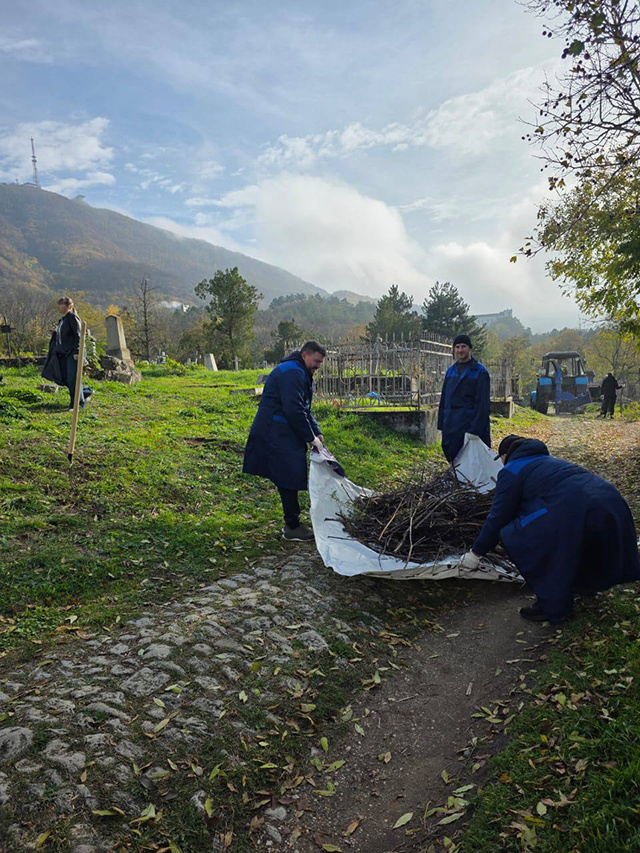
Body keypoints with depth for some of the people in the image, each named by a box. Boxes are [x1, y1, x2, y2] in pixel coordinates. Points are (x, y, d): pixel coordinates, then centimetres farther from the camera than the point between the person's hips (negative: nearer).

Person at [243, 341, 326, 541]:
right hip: (276, 435, -11)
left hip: (284, 434, 11)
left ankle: (292, 523, 24)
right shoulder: (292, 373, -18)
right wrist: (311, 437, -16)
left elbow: (305, 409, 23)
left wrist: (316, 432, 11)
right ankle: (292, 527, 3)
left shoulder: (301, 374, 19)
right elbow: (294, 410, -24)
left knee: (290, 479, 14)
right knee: (289, 479, -6)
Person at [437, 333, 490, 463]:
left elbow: (482, 404, -10)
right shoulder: (451, 371, 14)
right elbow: (444, 399, 17)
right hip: (451, 428, 6)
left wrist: (475, 429, -15)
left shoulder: (480, 371, -4)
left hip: (469, 426, -6)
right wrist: (441, 424, 11)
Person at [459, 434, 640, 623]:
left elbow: (498, 517, 11)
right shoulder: (548, 460, 35)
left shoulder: (511, 471, 12)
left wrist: (476, 553, 22)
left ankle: (553, 606, 11)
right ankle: (587, 584, 52)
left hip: (574, 513, -9)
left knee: (516, 538, 5)